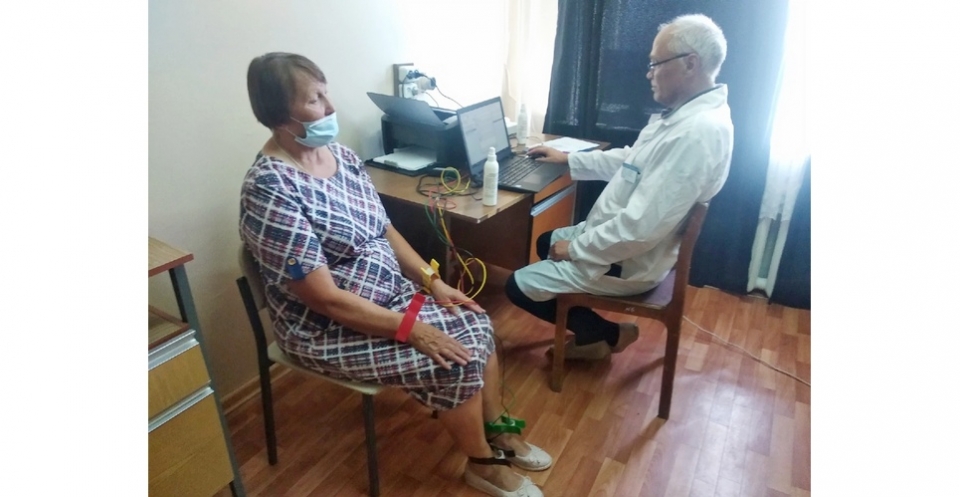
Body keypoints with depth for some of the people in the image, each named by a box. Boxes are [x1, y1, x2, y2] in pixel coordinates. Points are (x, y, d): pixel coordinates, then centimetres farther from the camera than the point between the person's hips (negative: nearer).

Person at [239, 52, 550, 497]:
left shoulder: (340, 154, 1)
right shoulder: (270, 190, -25)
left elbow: (384, 230, 8)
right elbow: (324, 297, -26)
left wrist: (432, 282, -2)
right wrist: (408, 328, -24)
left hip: (391, 293, 8)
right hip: (328, 328, -8)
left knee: (476, 324, -2)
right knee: (456, 361, -16)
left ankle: (495, 429, 20)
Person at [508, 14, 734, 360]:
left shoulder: (697, 133, -31)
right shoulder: (686, 112, 3)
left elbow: (640, 228, -32)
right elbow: (629, 160, 18)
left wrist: (576, 248, -20)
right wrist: (569, 159, 16)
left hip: (629, 261, -10)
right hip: (619, 236, 10)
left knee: (519, 286, -3)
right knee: (546, 242, 27)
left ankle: (606, 334, 14)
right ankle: (592, 334, 27)